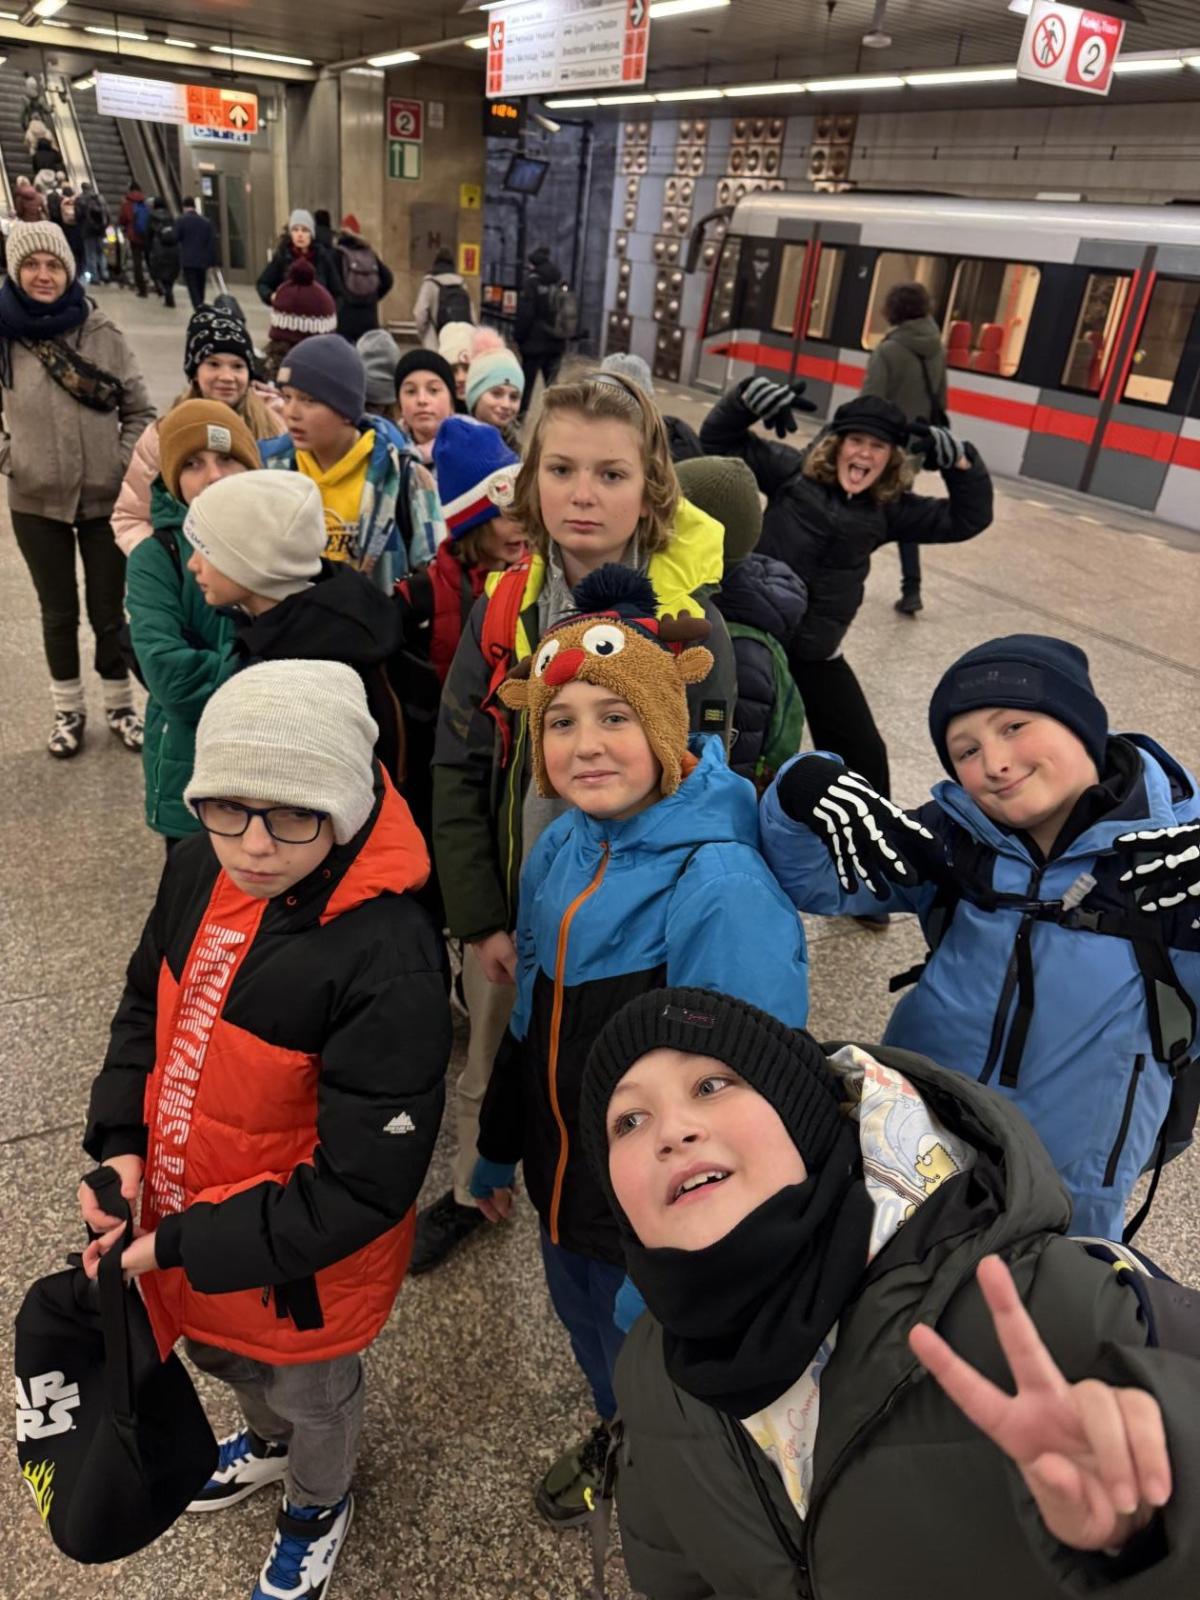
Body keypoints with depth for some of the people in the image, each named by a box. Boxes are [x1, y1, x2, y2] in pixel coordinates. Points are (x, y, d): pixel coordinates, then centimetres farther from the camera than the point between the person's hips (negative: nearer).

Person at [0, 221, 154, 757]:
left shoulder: (102, 332, -8)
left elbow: (140, 411, 1)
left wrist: (124, 463, -7)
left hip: (105, 499, -1)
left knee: (108, 610, 9)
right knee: (59, 612, 14)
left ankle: (119, 706, 29)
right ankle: (68, 710, 31)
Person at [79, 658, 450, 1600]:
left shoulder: (389, 965, -37)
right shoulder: (200, 870, -15)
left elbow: (362, 1189, -29)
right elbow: (148, 1006, 3)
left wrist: (183, 1246, -24)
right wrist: (120, 1142, -10)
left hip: (299, 1264, -6)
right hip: (185, 1213, 7)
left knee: (311, 1394, 26)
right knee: (217, 1353, 36)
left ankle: (318, 1506, 61)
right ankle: (268, 1440, 70)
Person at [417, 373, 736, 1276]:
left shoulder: (692, 626, -18)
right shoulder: (504, 608, -9)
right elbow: (459, 770, -5)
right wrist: (481, 918, -9)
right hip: (505, 902, 3)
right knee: (488, 1069, 23)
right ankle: (474, 1193, 52)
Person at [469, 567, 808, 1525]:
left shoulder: (724, 892, -31)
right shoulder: (563, 849, -6)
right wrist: (498, 1150, 15)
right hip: (567, 1183, 7)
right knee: (588, 1325, 31)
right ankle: (619, 1438, 64)